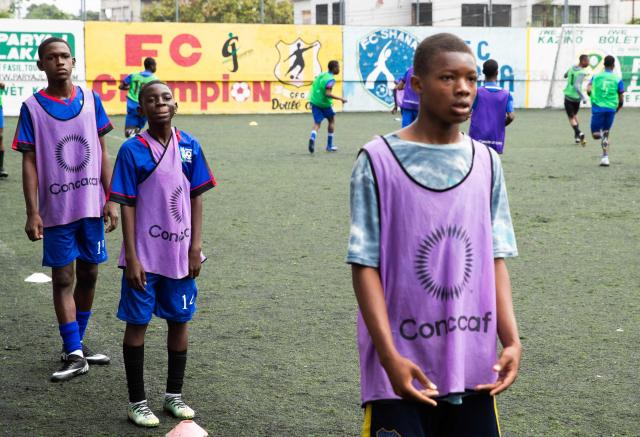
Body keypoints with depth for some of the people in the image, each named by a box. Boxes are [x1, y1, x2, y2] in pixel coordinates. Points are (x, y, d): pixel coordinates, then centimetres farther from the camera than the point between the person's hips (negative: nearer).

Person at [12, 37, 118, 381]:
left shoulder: (90, 99, 3)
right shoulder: (32, 107, -4)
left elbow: (101, 152, 6)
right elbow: (29, 162, -6)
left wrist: (110, 200, 1)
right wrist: (32, 213, -12)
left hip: (92, 206, 3)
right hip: (57, 209, -3)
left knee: (88, 274, 10)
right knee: (63, 278, 0)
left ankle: (76, 344, 26)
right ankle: (74, 355, 4)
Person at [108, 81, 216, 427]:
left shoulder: (189, 146, 0)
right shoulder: (133, 150, -9)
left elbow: (196, 198, 5)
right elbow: (127, 206, -9)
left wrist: (195, 248, -1)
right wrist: (131, 258, -12)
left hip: (180, 253, 4)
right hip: (145, 255, -3)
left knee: (179, 320, 12)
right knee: (137, 323, 4)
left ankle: (174, 395, 27)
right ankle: (137, 402, 16)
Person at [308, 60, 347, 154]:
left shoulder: (321, 75, 10)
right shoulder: (330, 79, -15)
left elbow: (314, 88, 15)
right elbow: (328, 93, -25)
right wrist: (340, 99, -19)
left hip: (314, 101, 6)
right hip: (324, 103, -6)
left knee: (317, 123, 5)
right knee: (332, 120, 16)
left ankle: (313, 138, -28)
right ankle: (329, 145, 20)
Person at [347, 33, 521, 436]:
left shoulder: (486, 163, 6)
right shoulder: (378, 161, -7)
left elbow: (495, 258, 8)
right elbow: (365, 265, -8)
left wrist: (511, 340, -2)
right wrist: (390, 356, -16)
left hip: (473, 368, 4)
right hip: (402, 370, -4)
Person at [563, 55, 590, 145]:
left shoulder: (572, 68, 1)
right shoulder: (581, 73, -16)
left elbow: (565, 76, 22)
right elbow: (576, 86, -28)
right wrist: (583, 97, -27)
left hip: (568, 96, 3)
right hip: (576, 97, -2)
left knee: (571, 118, 5)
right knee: (575, 115, 22)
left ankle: (579, 133, -17)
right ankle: (577, 136, 22)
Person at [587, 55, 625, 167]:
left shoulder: (596, 76, 6)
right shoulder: (618, 79, 3)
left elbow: (588, 90, -8)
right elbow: (621, 100, 2)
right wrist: (617, 109, 21)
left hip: (597, 108, -1)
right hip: (611, 109, 1)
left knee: (595, 135, 8)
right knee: (606, 134, 14)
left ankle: (600, 133, -23)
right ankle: (605, 157, 6)